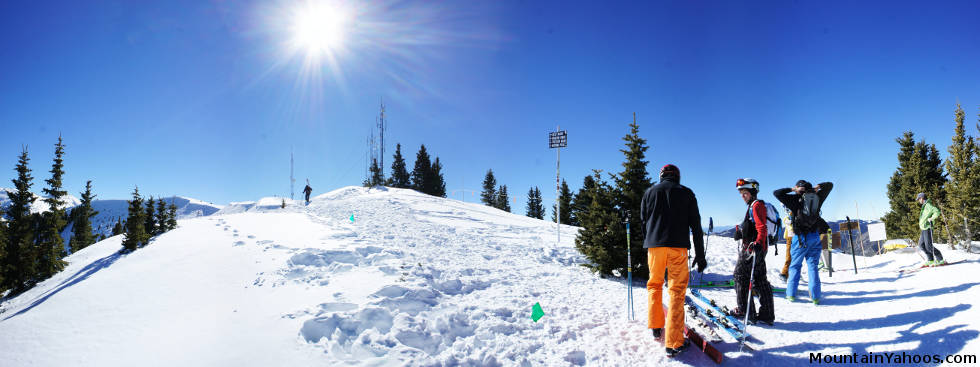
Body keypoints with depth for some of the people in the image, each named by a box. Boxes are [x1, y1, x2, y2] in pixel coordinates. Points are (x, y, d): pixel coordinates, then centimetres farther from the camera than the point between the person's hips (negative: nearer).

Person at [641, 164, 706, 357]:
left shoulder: (649, 192, 15)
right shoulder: (686, 193, 10)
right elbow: (696, 226, 7)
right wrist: (700, 255, 9)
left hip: (654, 245, 2)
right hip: (678, 246, -1)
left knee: (654, 285, 20)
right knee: (676, 292, -1)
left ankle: (656, 327, 23)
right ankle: (673, 343, -3)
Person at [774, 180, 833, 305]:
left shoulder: (795, 199, -6)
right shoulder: (817, 197, 6)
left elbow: (776, 193, -6)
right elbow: (829, 185, 21)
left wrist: (792, 189, -2)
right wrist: (817, 187, 12)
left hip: (801, 237, -3)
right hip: (815, 236, 3)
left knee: (795, 265, 7)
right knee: (813, 265, 6)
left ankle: (791, 293, 6)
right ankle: (815, 296, 2)